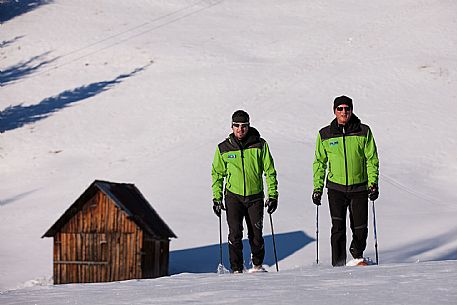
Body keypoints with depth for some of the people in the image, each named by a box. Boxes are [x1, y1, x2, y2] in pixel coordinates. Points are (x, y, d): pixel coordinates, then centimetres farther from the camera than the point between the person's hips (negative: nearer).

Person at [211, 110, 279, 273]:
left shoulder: (260, 145, -2)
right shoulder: (223, 148, 1)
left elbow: (270, 171, 4)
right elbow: (217, 174, 10)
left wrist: (273, 195, -1)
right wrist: (216, 198, 4)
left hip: (255, 196, 0)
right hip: (233, 196, 0)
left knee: (256, 234, 2)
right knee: (235, 235, -9)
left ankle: (257, 265, 24)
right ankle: (237, 269, -1)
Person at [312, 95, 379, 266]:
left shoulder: (363, 132, 0)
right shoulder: (325, 135, 3)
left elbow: (372, 159, 2)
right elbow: (320, 162, 11)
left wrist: (373, 183, -8)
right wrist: (317, 188, 6)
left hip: (359, 187, 0)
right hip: (336, 188, 0)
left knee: (360, 228, 4)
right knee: (338, 228, -9)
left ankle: (357, 254, 31)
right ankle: (338, 265, -5)